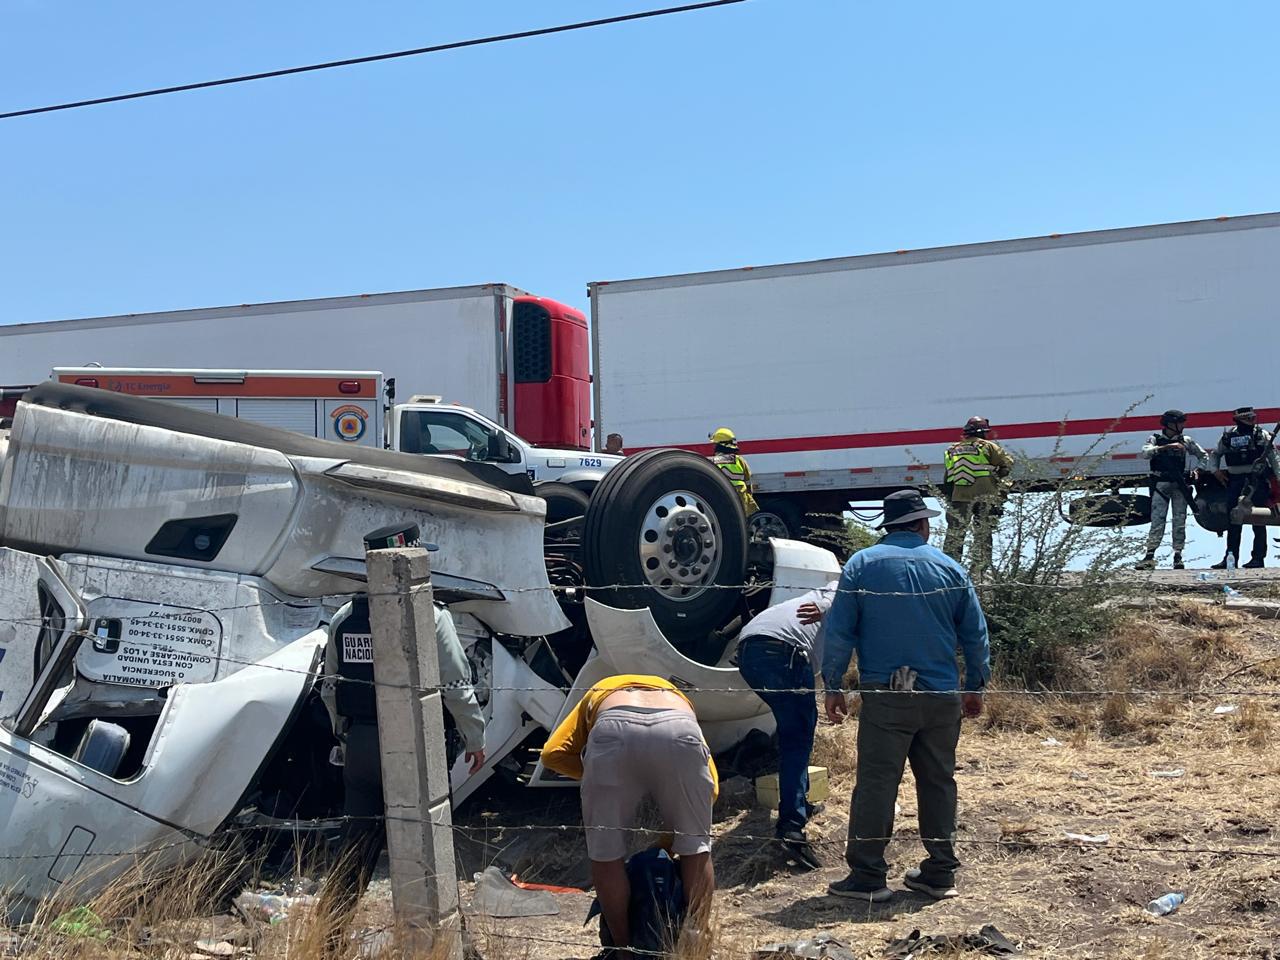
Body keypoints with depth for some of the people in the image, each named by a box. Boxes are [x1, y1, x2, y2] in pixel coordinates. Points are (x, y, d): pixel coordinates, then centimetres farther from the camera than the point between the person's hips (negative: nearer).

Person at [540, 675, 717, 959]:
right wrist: (670, 839, 42)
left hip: (613, 728, -1)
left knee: (606, 851, 18)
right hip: (678, 728, 1)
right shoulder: (676, 696, 44)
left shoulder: (598, 692, 43)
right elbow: (711, 783, 34)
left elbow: (552, 753, 24)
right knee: (697, 847, 21)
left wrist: (596, 776, 35)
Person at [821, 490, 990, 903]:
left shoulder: (861, 564, 1)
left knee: (876, 783, 0)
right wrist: (976, 687, 22)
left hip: (884, 695, -3)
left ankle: (868, 876, 1)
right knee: (938, 782, 12)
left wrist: (833, 687, 3)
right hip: (942, 695, 3)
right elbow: (976, 634, 11)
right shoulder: (951, 569, 7)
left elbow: (839, 631, -2)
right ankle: (939, 873, 19)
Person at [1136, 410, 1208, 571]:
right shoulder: (1155, 439, 4)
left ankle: (1178, 556, 4)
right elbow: (1146, 453, -16)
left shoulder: (1185, 441, 9)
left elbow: (1204, 456, 17)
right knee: (1157, 520, -8)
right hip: (1160, 484, -2)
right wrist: (1167, 446, -23)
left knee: (1179, 521, 0)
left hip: (1180, 485, 2)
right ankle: (1150, 556, -9)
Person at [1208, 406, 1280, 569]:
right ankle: (1230, 558, 10)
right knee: (1233, 521, 5)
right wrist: (1215, 470, 4)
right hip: (1235, 481, 3)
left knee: (1258, 520, 0)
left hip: (1257, 481, -3)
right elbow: (1214, 454, 19)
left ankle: (1258, 557, 4)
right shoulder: (1228, 436, 8)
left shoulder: (1262, 435, 1)